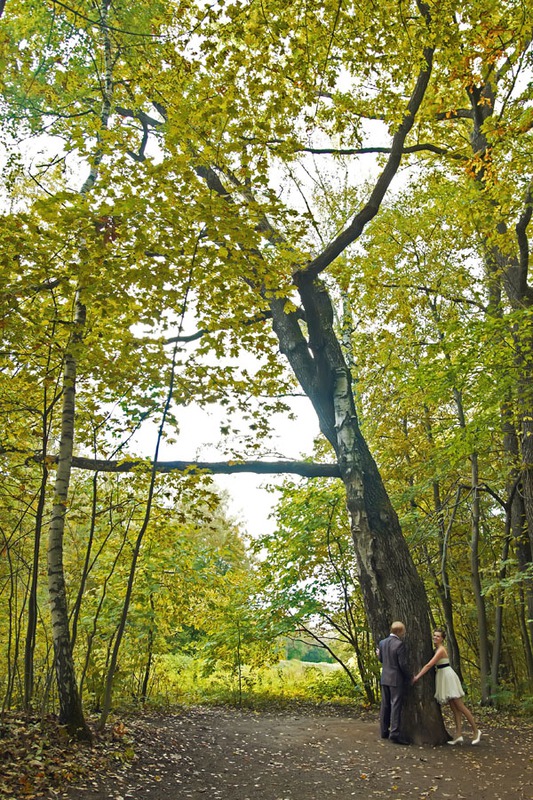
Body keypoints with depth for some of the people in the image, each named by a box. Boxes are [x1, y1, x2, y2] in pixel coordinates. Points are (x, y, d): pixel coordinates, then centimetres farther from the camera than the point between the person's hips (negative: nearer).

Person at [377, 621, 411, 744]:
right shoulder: (399, 644, -17)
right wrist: (409, 677, -2)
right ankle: (395, 733, -4)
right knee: (396, 706, -3)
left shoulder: (382, 643, 4)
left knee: (385, 705, 13)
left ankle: (384, 731, 20)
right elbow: (403, 664, -16)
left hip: (384, 678, 7)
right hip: (397, 679, -7)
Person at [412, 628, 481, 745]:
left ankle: (476, 731, 9)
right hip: (442, 678, 9)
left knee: (460, 706, -2)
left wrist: (417, 677, -22)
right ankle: (459, 735, 7)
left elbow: (429, 665, -23)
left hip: (448, 677, -9)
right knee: (454, 708, 7)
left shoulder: (441, 650, -18)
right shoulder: (436, 649, 11)